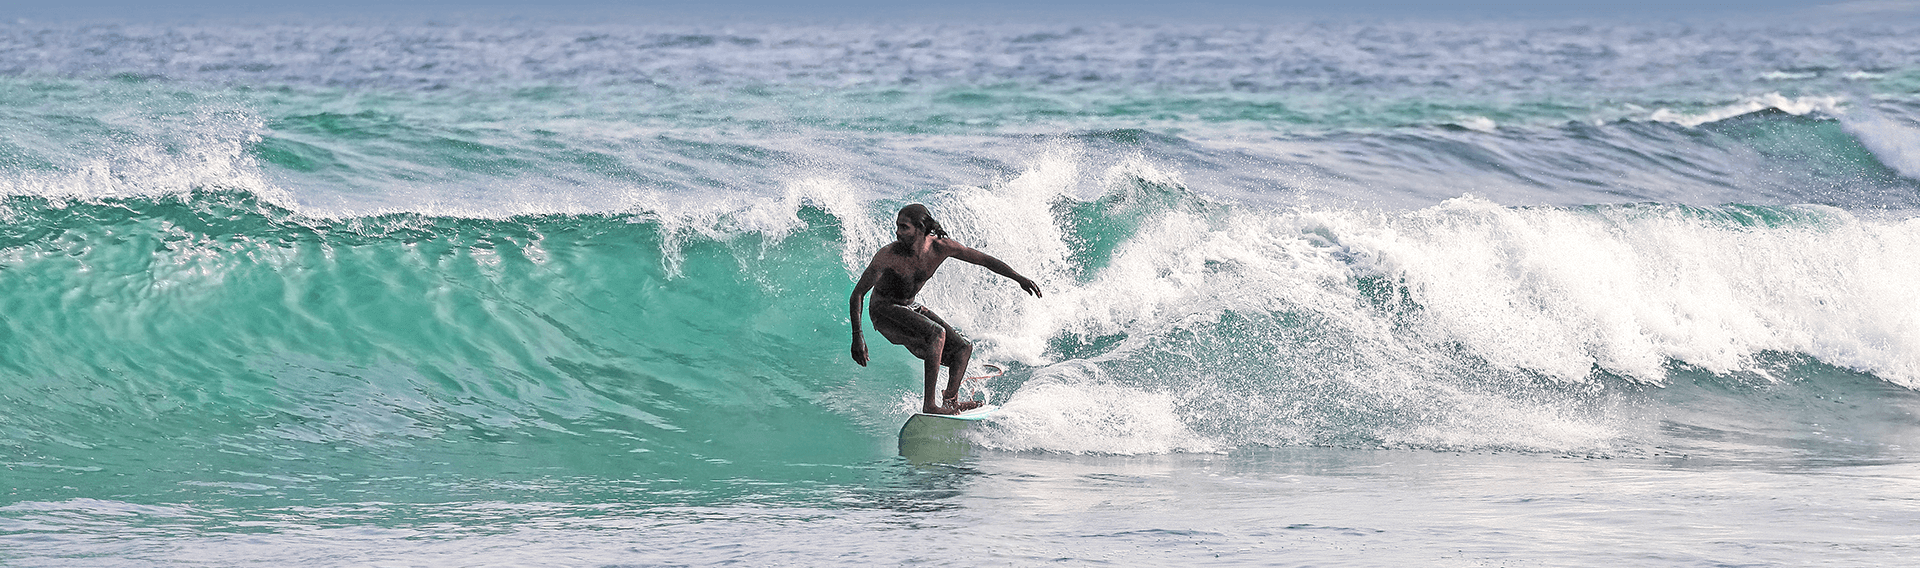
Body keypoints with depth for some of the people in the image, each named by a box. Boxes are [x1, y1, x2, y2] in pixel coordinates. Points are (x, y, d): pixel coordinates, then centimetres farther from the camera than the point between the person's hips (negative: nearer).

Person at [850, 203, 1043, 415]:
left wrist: (1019, 278, -14)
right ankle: (929, 405, -29)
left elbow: (985, 260, -6)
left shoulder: (940, 247, -17)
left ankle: (951, 400, 16)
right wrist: (857, 337, -32)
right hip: (884, 312, -7)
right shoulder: (887, 256, -29)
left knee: (963, 347, 4)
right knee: (936, 333, -30)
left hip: (910, 308, 7)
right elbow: (858, 294, -25)